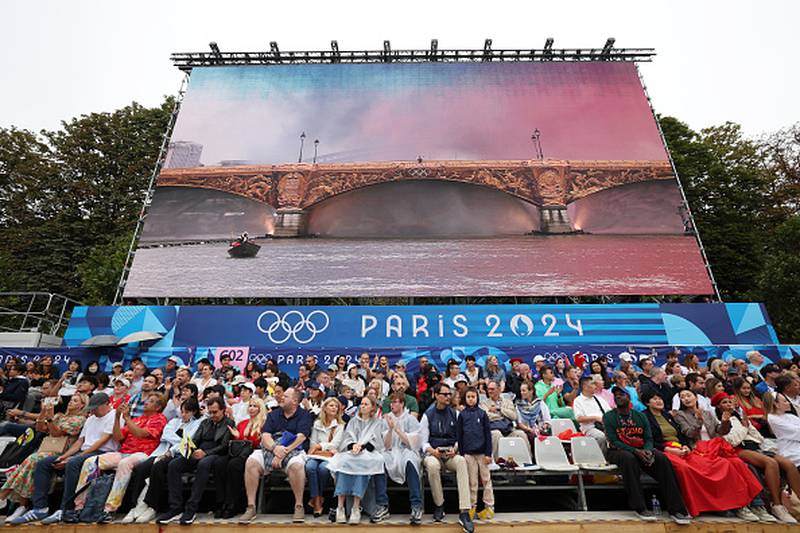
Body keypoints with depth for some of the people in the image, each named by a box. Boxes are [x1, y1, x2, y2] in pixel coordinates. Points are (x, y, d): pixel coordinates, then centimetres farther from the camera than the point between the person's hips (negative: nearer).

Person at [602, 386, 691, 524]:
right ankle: (639, 508, -29)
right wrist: (635, 451, -21)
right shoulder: (609, 417, -3)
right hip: (618, 451, -4)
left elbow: (649, 438, 5)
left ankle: (674, 508, -19)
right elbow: (613, 441, -10)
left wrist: (647, 451, -17)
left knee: (662, 459, -23)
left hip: (641, 451, 4)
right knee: (629, 459, -36)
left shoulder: (640, 416, 10)